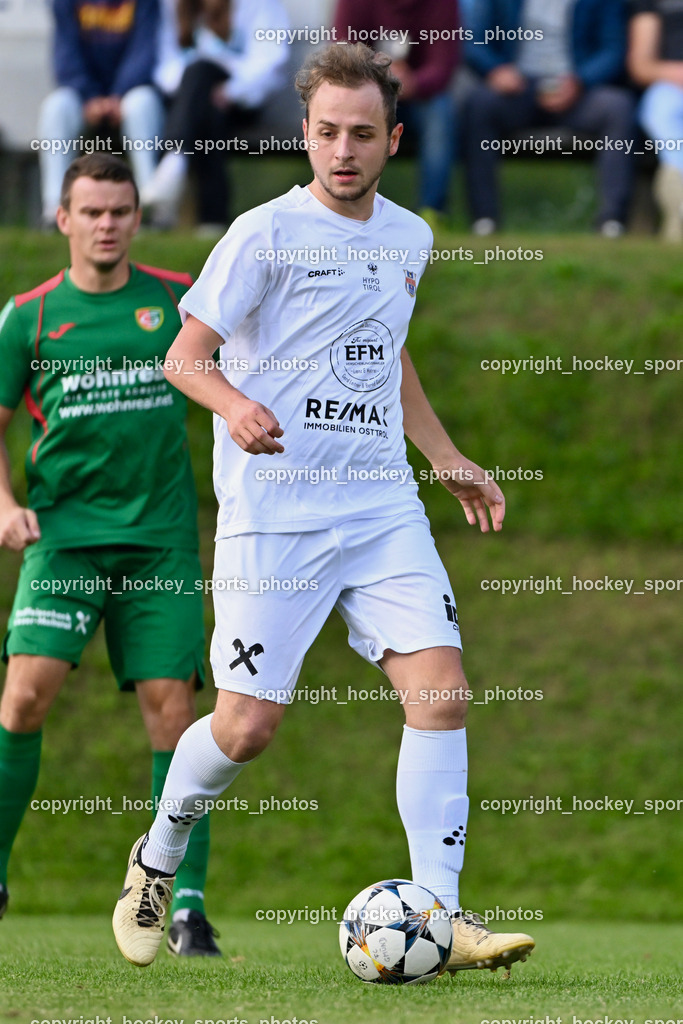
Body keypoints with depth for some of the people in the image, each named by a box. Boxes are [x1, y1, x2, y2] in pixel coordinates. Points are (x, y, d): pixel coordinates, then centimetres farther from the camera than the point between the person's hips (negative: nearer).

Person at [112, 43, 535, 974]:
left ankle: (439, 917, -6)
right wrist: (233, 403, -27)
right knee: (249, 723, -5)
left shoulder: (408, 238, 13)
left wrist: (448, 460, 27)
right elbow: (185, 354, -6)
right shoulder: (266, 233, -6)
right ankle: (158, 860, 23)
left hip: (382, 504, 5)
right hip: (274, 510, -5)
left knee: (441, 692, -9)